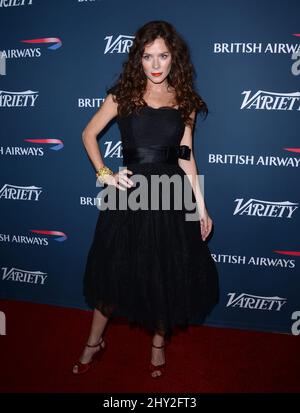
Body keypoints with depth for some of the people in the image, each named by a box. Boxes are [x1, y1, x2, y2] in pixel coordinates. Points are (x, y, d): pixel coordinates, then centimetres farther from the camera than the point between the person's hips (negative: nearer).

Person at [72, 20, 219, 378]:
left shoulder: (185, 100, 4)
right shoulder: (123, 94, 0)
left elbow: (186, 155, 7)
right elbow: (89, 134, 8)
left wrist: (201, 206, 5)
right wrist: (104, 174, -5)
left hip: (170, 195, 1)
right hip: (127, 193, -1)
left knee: (167, 274, 9)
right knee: (114, 268, 9)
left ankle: (158, 343, 35)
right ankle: (94, 342, 33)